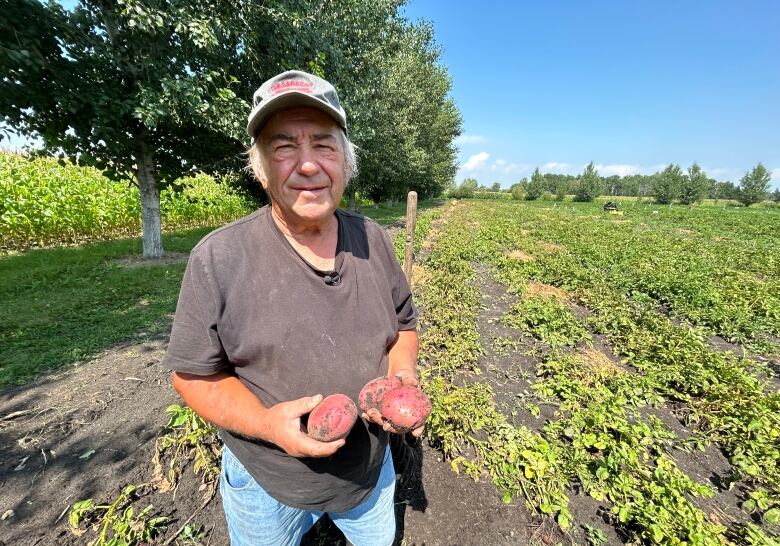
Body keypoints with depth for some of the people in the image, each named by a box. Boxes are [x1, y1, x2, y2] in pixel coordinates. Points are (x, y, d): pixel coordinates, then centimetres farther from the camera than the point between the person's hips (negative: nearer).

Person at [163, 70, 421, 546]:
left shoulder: (373, 241, -11)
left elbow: (404, 323, 0)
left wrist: (402, 374, -19)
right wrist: (265, 422, -28)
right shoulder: (217, 260, -21)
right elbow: (193, 373, -12)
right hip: (267, 484, -2)